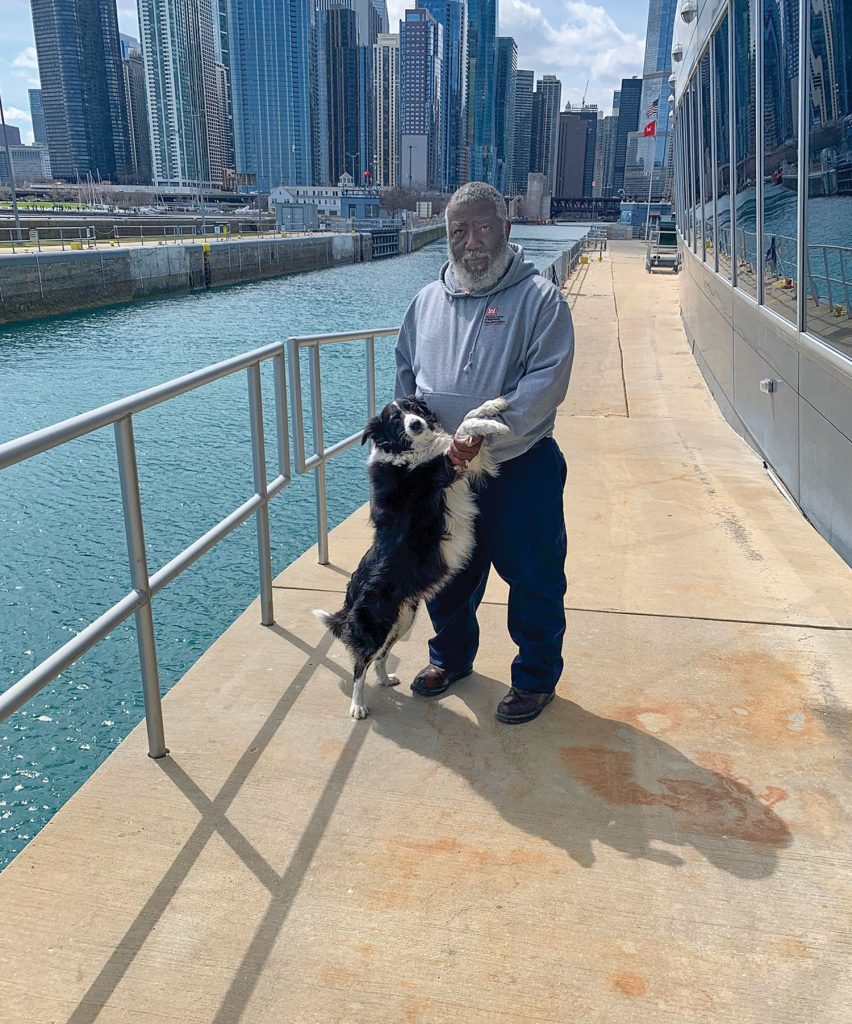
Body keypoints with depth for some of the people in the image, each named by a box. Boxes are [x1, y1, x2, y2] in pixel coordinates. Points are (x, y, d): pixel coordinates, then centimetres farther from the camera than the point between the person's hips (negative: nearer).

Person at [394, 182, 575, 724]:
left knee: (534, 580, 8)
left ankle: (536, 677, 30)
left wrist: (487, 434, -27)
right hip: (441, 471, 5)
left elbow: (546, 383, -19)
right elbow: (406, 374, 15)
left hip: (522, 470, -4)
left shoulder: (540, 298, -9)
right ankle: (451, 656, 44)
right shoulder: (428, 300, 9)